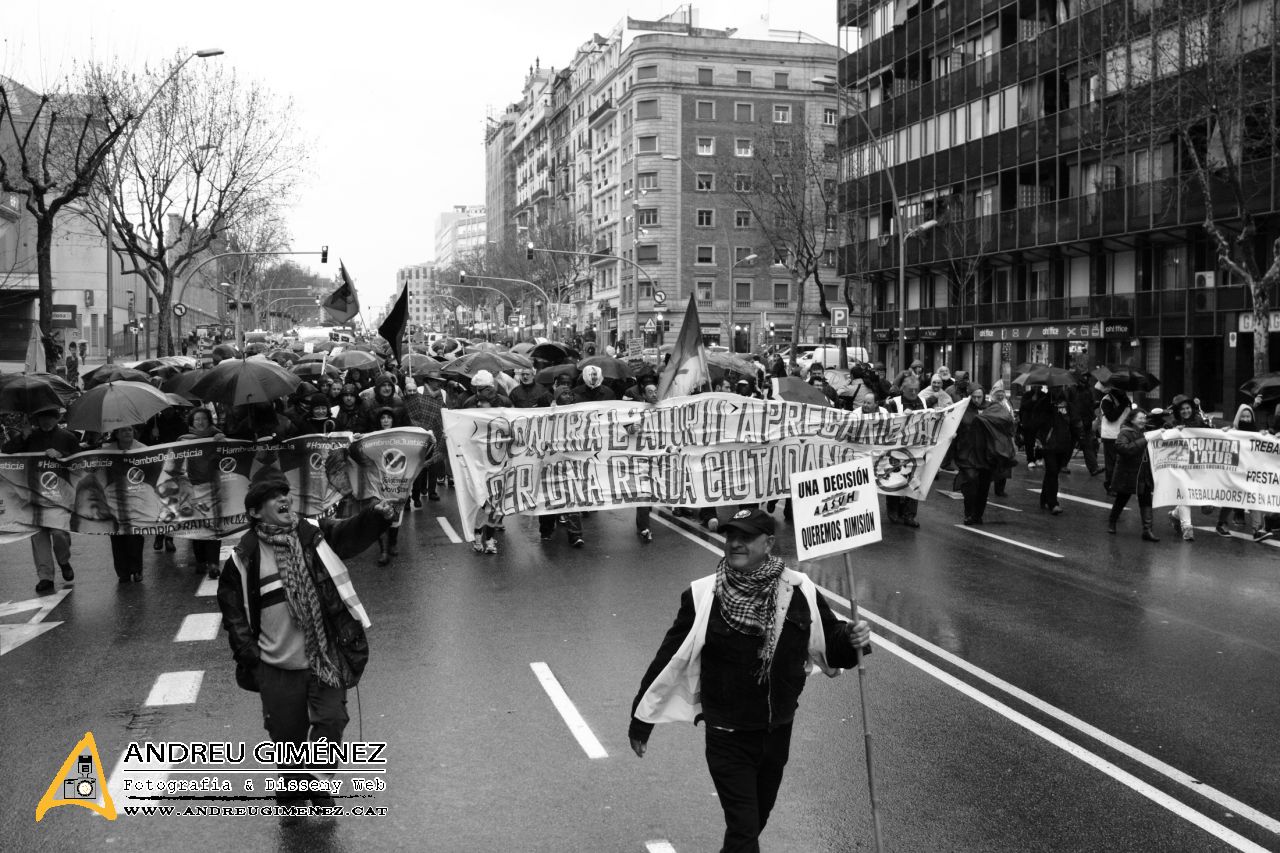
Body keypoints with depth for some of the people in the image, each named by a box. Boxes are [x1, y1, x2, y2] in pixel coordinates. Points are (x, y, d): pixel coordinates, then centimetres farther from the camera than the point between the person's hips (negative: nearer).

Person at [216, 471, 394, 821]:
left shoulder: (314, 533, -2)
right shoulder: (244, 557, -6)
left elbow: (351, 534, -17)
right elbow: (232, 608, 2)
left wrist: (375, 516, -37)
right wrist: (248, 654, -2)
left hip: (328, 657, 1)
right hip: (278, 665, -1)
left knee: (331, 722, 2)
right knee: (286, 731, 10)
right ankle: (293, 781, 38)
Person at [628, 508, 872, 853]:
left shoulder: (799, 592, -8)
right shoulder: (702, 597, -14)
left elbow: (830, 644, 4)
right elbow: (669, 657, -10)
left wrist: (852, 639, -20)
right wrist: (641, 721, -6)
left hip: (778, 732, 3)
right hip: (727, 737, -3)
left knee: (758, 818, 23)